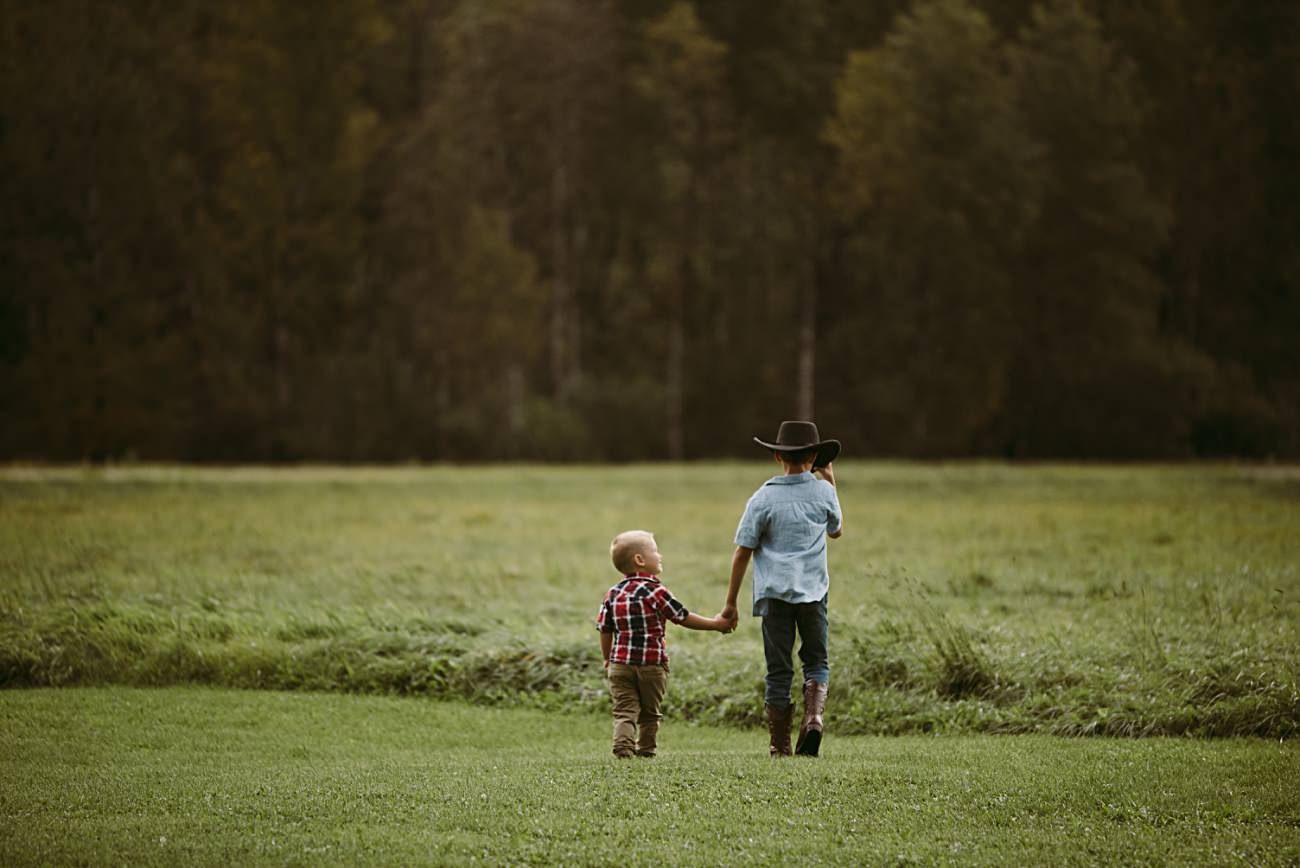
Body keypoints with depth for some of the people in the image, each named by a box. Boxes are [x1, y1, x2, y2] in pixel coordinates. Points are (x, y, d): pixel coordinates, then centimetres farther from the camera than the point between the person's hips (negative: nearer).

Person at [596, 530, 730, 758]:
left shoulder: (612, 594, 4)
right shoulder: (655, 592, -10)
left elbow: (605, 630, 8)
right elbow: (683, 617, -5)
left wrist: (608, 659, 23)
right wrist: (715, 624, 7)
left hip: (620, 663, 3)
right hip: (652, 663, -3)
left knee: (624, 710, 0)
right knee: (650, 713, 12)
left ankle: (623, 744, -18)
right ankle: (646, 748, 15)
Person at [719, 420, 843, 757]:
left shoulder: (763, 498, -3)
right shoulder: (823, 492, 1)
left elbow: (742, 552, -3)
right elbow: (836, 531, 21)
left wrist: (730, 603, 4)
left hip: (774, 592, -1)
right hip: (813, 590, 1)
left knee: (778, 670, 5)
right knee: (816, 662, 13)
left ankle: (780, 744, 7)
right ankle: (814, 715, -14)